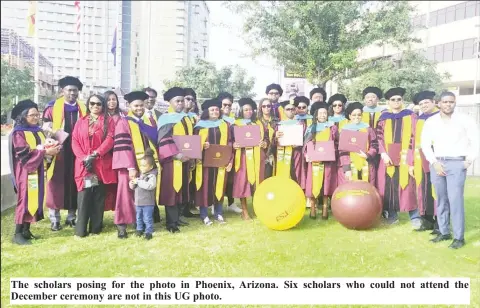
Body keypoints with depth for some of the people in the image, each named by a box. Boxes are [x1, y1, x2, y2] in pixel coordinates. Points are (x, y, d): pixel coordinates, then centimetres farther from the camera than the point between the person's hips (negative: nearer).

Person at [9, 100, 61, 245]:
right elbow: (24, 153, -18)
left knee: (35, 200, 8)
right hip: (26, 172, -7)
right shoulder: (18, 133, -8)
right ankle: (18, 234, 1)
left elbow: (44, 147, 16)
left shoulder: (39, 131, 15)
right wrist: (45, 151, -21)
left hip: (39, 171, 7)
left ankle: (26, 230, 17)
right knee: (25, 201, -7)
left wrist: (53, 148, -7)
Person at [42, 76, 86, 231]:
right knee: (57, 183, -1)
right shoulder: (53, 106, 3)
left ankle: (71, 217, 18)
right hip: (58, 151, -2)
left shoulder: (83, 108, 10)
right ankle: (55, 219, 8)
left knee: (74, 183, 7)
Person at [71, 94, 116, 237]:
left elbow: (109, 139, -4)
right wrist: (83, 158, -10)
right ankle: (81, 230, 1)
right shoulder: (80, 122, 15)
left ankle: (96, 228, 8)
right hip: (83, 164, 1)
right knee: (84, 196, -4)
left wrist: (95, 154, -14)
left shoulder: (108, 121, 9)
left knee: (98, 197, 1)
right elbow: (75, 141, 6)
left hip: (102, 164, -1)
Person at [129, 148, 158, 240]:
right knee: (139, 217, 18)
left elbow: (150, 186, -31)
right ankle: (139, 230, 32)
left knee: (147, 218, 0)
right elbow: (133, 187, 17)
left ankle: (149, 232, 9)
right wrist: (132, 183, -8)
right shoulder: (140, 175, 9)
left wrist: (138, 181, -25)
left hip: (148, 202, -7)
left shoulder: (152, 176, -13)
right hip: (138, 201, 7)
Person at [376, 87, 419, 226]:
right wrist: (384, 154, -10)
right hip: (388, 156, 2)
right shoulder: (384, 117, 9)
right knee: (389, 185, 1)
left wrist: (408, 155, -10)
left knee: (407, 185, -7)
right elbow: (379, 137, 4)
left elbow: (414, 136, 0)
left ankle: (414, 216, 1)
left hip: (404, 156, -2)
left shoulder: (410, 115, 6)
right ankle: (391, 214, 12)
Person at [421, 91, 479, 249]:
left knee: (455, 200, -9)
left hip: (457, 163, -3)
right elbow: (425, 144, 6)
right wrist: (434, 162, -3)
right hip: (437, 163, 3)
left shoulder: (464, 119, 0)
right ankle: (444, 232, 18)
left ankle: (459, 237, -2)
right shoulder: (431, 121, 6)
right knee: (441, 199, 7)